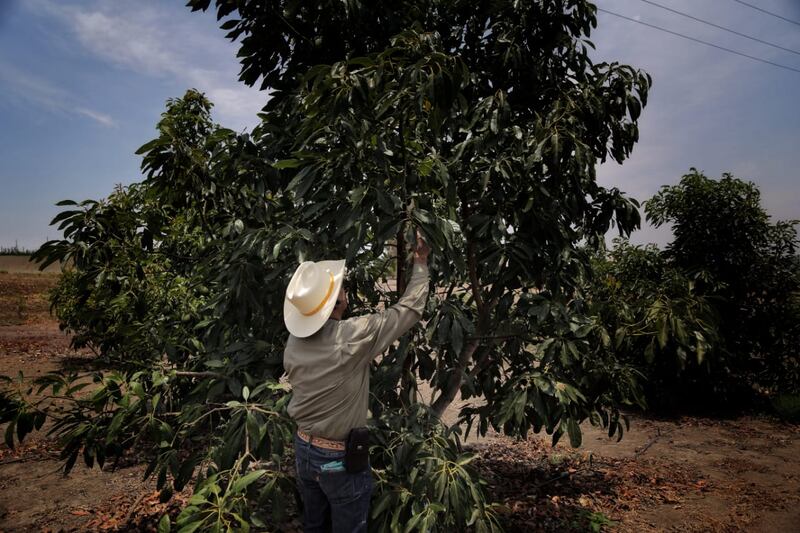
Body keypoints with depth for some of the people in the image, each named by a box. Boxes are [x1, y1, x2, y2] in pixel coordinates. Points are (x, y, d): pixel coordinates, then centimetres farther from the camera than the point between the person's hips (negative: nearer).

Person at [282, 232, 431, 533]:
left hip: (303, 449, 6)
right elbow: (410, 308, -16)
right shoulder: (353, 337, -26)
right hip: (341, 458, -5)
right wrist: (421, 262, -3)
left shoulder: (293, 343, -8)